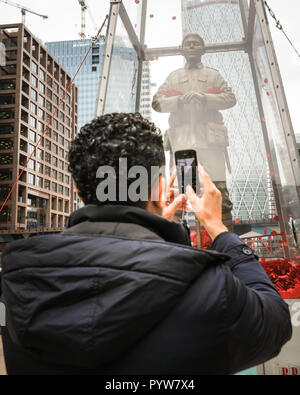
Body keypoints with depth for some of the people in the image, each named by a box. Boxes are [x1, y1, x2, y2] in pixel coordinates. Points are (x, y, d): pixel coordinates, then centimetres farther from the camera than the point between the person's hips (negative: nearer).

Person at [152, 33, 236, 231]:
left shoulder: (213, 75, 20)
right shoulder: (173, 77, 22)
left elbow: (230, 98, 7)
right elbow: (157, 102, 10)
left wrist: (204, 98, -9)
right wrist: (180, 100, -9)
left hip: (210, 137, 0)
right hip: (181, 138, 1)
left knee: (219, 187, -7)